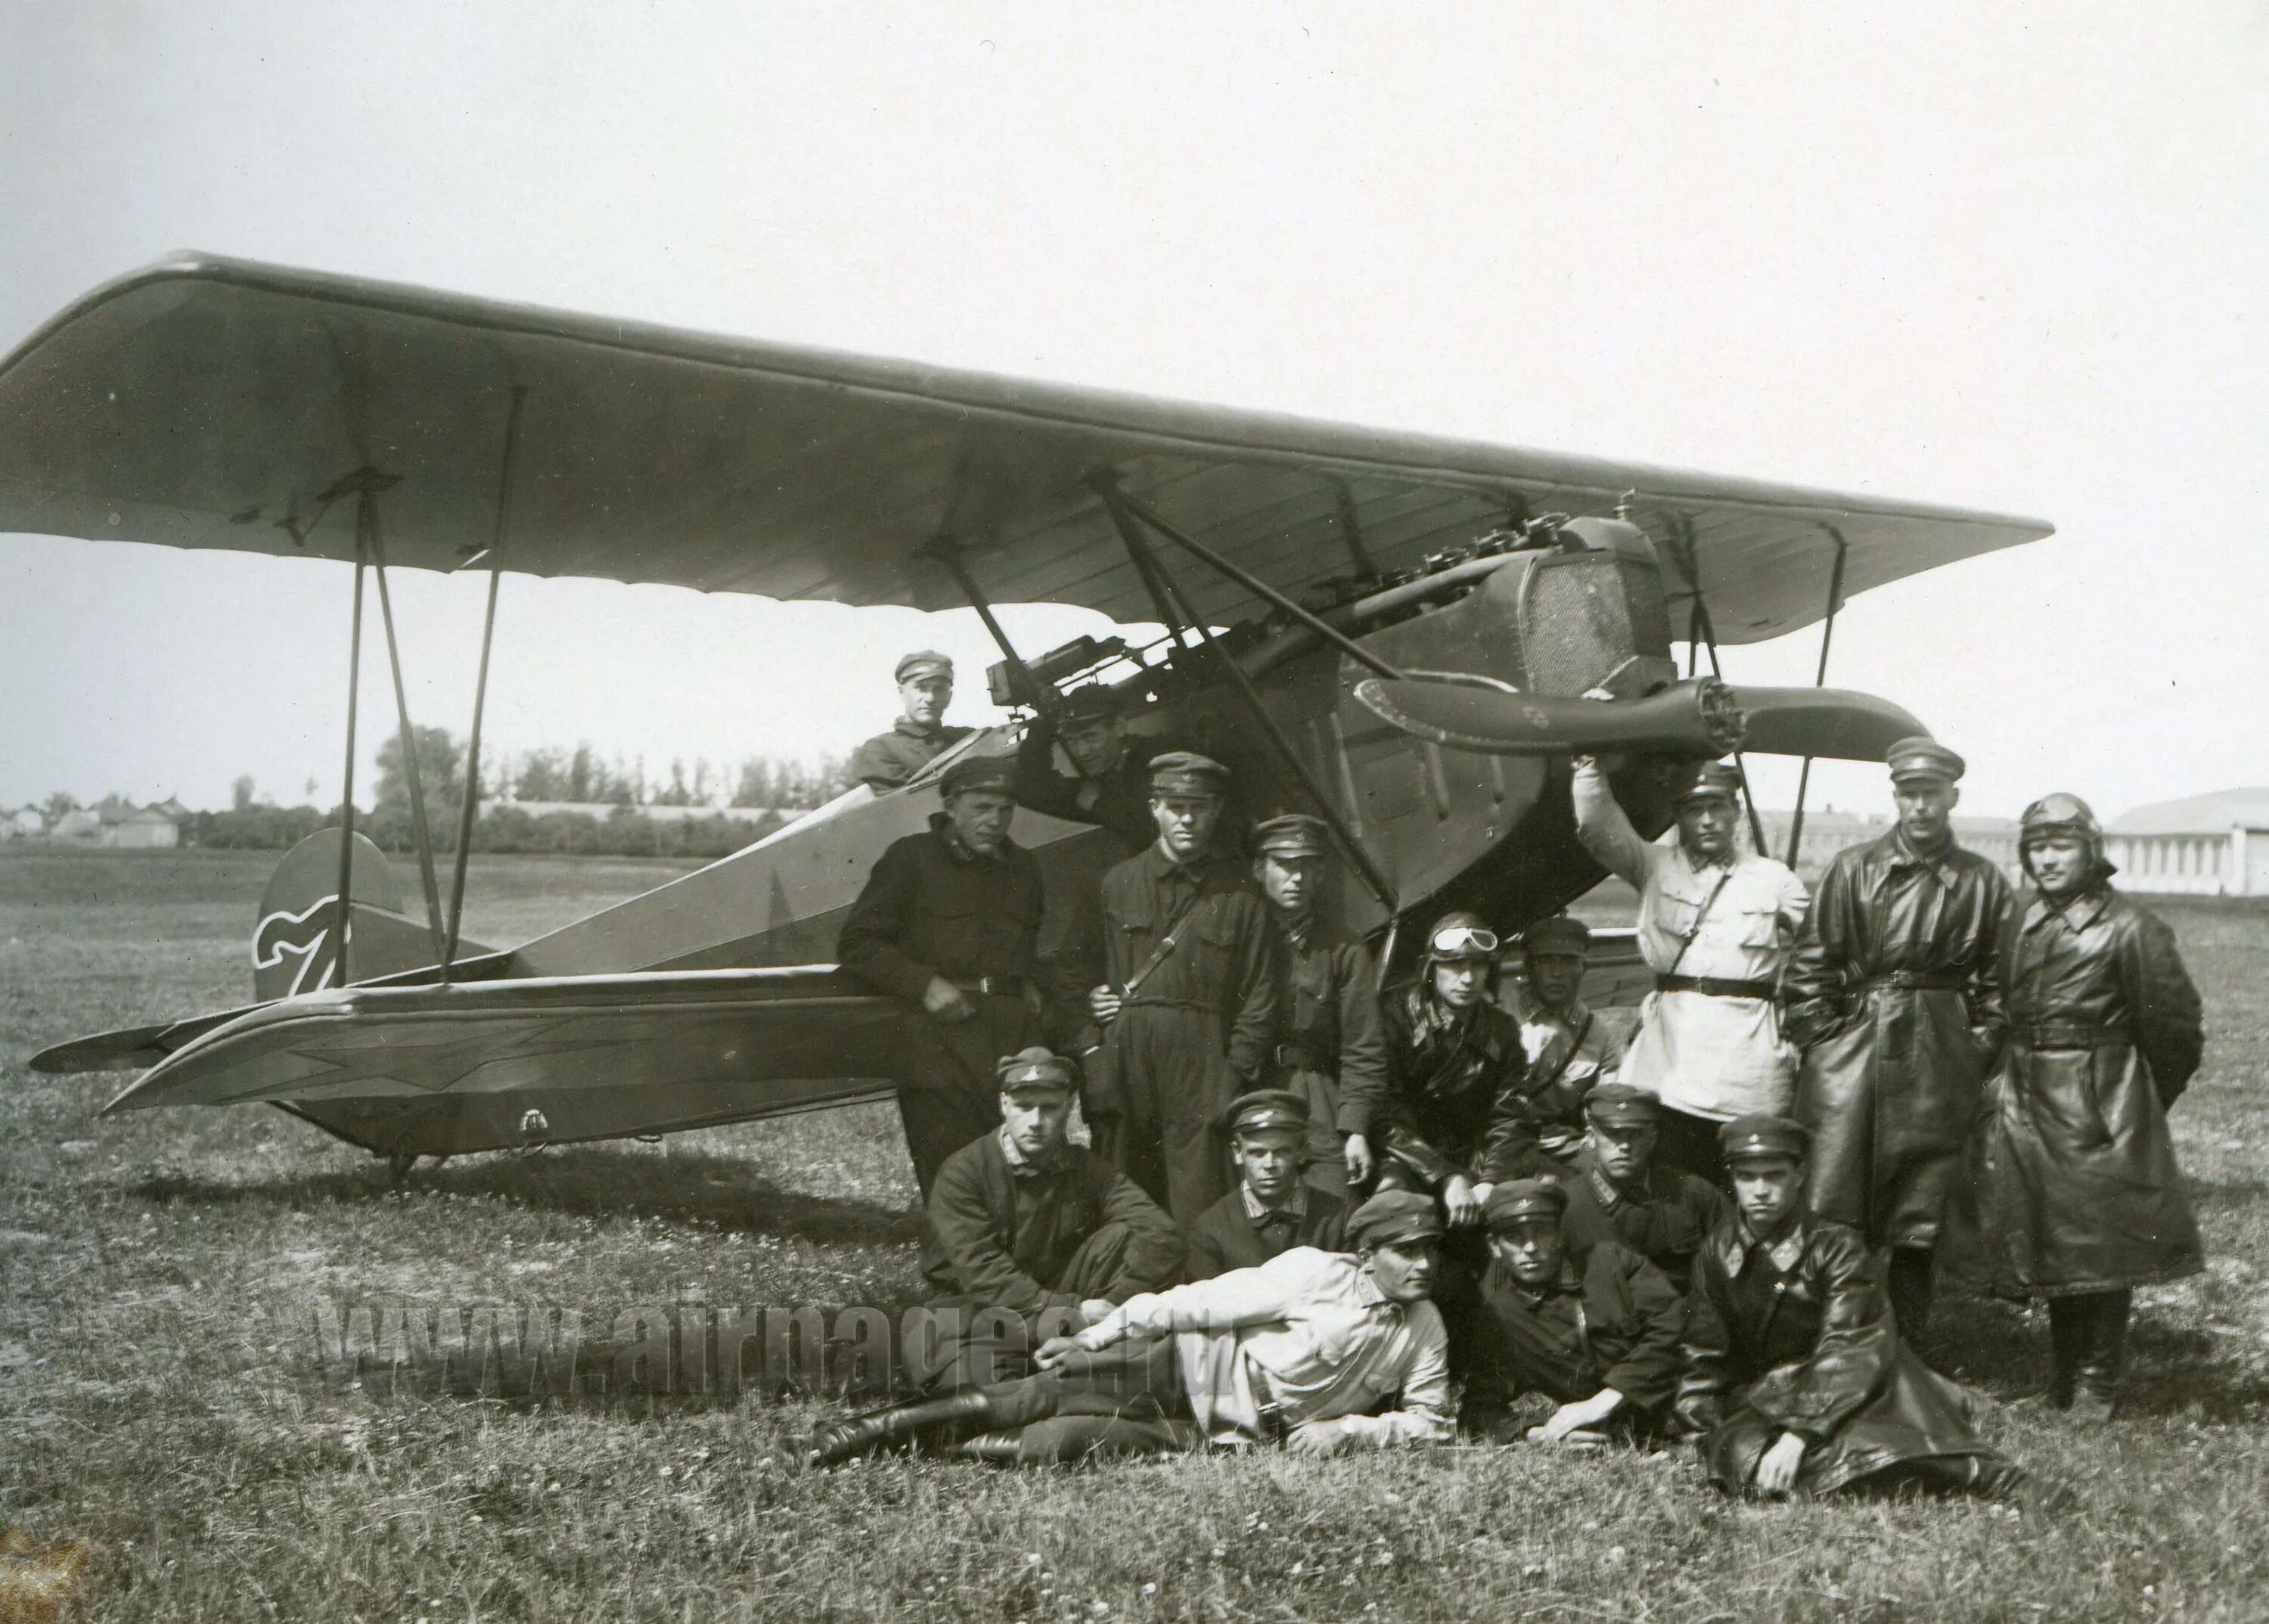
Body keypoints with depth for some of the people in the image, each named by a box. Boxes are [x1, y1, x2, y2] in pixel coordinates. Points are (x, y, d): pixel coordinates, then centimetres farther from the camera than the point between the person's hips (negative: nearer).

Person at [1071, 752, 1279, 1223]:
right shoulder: (1118, 884, 12)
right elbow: (1084, 968, 18)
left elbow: (1260, 994, 5)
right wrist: (1090, 1044, 3)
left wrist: (1237, 1073, -2)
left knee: (1199, 1210, -6)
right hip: (1123, 1057, 2)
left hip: (1201, 1065, -2)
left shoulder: (1239, 893, 6)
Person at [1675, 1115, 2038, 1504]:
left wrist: (1797, 1435, -28)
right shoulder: (1717, 1255, 6)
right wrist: (1695, 1438, 1)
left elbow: (1845, 1356, -17)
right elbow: (1705, 1357, 12)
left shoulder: (1837, 1248, -8)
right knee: (1741, 1457, -27)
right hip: (1762, 1403, 4)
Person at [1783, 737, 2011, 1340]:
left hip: (1941, 1066, 1)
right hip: (1852, 1055, -1)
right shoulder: (1853, 869, 5)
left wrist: (1979, 1050, 3)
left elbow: (1996, 979, 12)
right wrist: (1821, 1040, -1)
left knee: (1921, 1221, 5)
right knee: (1833, 1221, -3)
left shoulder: (1983, 882, 7)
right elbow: (1810, 967, 5)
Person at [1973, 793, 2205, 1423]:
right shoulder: (2021, 917, 7)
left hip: (2100, 1107, -6)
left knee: (2103, 1244, -1)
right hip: (2028, 1099, 6)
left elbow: (2174, 1028, -6)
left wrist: (2144, 1102, 3)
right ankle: (2067, 1370, 25)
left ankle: (2098, 1380, 11)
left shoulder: (2129, 929, -11)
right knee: (2049, 1240, 12)